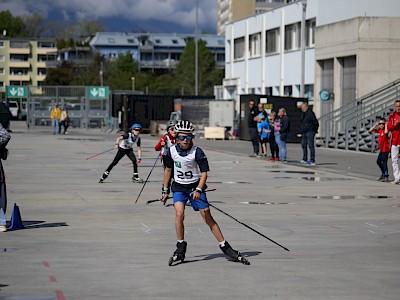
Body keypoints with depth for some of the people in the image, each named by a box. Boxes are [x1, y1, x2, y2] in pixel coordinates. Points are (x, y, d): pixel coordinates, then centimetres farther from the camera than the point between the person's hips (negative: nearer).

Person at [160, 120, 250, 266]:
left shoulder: (197, 152, -13)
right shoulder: (171, 151, -4)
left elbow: (204, 172, -12)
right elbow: (168, 170, 11)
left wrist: (198, 190, -24)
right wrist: (165, 190, 12)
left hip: (195, 187, -2)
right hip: (179, 188, 2)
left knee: (208, 218, -4)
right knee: (179, 214, -20)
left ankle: (226, 248, 5)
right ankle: (180, 249, -7)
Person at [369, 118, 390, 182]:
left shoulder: (385, 130, -14)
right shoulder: (379, 130, 6)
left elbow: (386, 132, -38)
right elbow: (370, 130, 5)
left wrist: (386, 125, -24)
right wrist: (376, 125, -1)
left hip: (385, 149, -9)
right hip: (381, 149, 9)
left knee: (384, 162, -12)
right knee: (378, 161, 21)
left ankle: (386, 177, -11)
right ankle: (383, 173, 36)